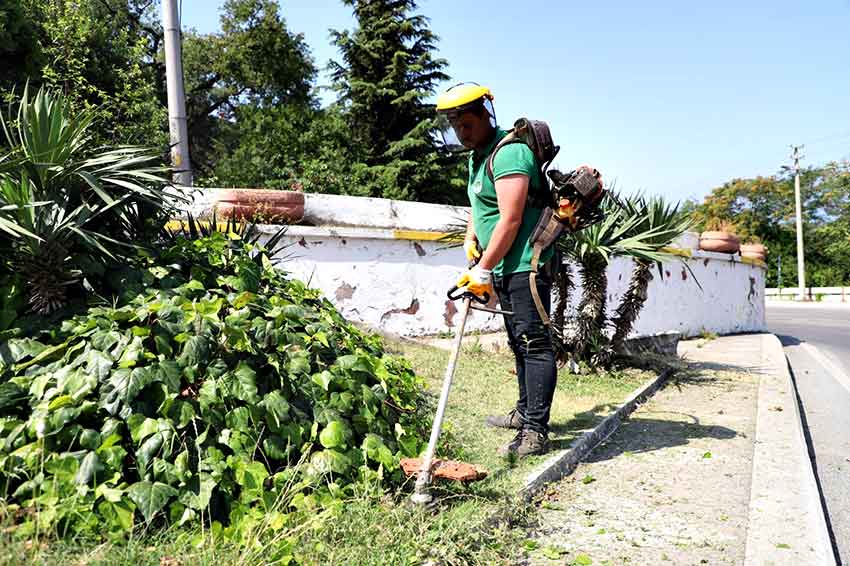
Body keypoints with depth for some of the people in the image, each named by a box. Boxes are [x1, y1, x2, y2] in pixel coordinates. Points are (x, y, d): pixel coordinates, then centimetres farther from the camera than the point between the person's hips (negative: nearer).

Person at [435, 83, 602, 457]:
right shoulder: (477, 155, 16)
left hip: (526, 263, -11)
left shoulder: (509, 152, -16)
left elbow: (510, 220, -23)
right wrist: (470, 240, 13)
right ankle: (526, 412, 30)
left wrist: (482, 271, -19)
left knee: (534, 343, -10)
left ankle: (535, 432, -7)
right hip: (504, 267, 11)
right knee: (519, 342, 17)